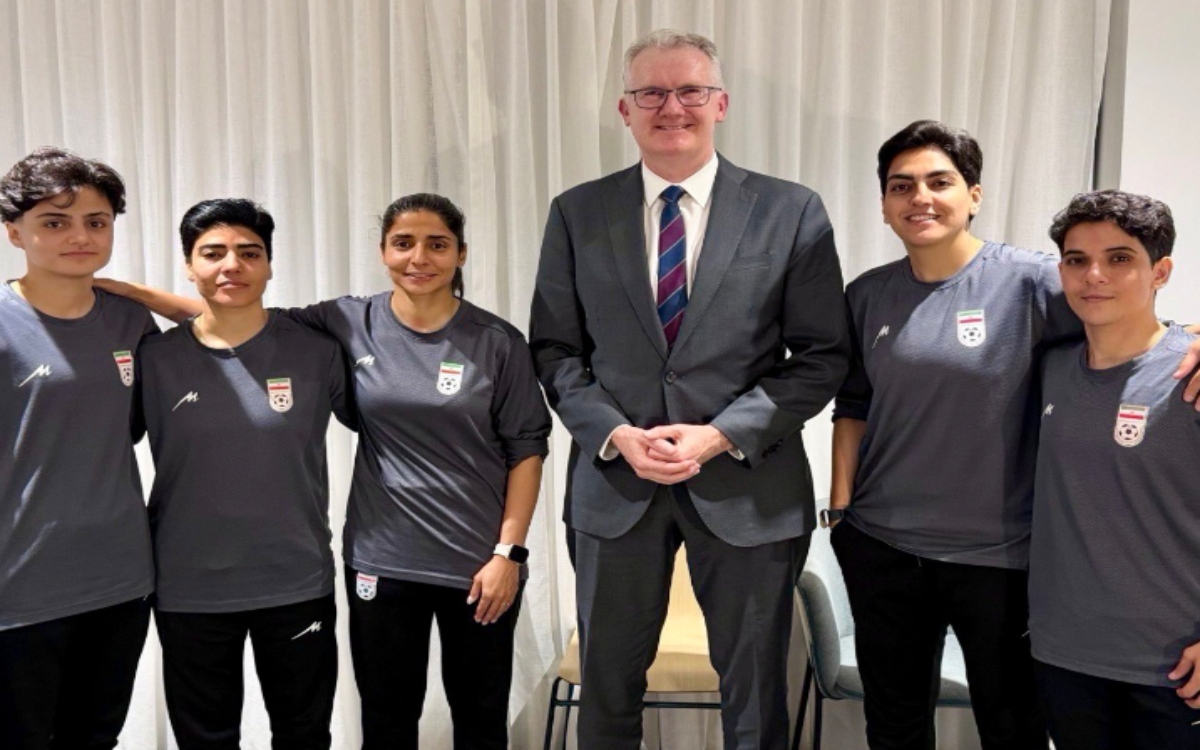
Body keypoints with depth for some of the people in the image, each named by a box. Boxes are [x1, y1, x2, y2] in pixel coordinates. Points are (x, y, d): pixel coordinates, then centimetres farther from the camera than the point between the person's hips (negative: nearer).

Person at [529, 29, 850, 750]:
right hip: (613, 482, 2)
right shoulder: (578, 213, 3)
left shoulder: (792, 211, -3)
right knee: (607, 690, 17)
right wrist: (614, 433, -12)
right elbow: (556, 348, 4)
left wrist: (722, 434, -14)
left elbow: (822, 355, -3)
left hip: (748, 486, -1)